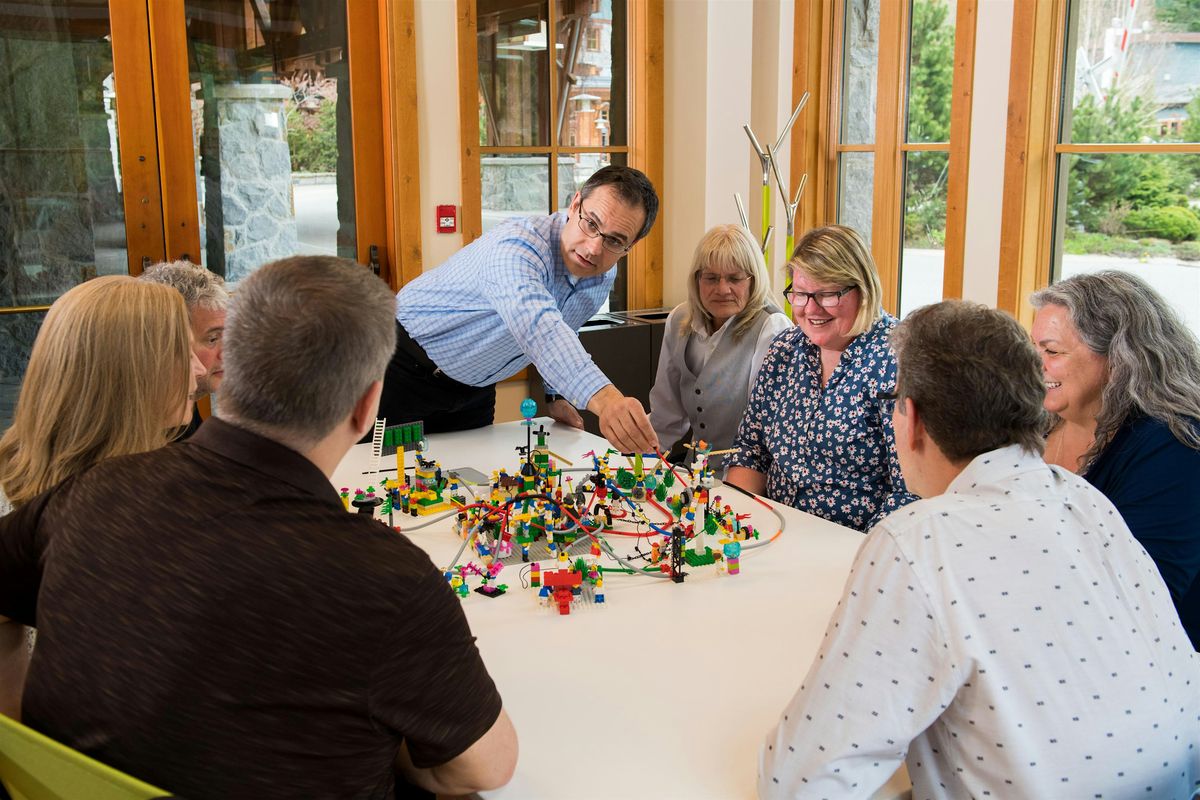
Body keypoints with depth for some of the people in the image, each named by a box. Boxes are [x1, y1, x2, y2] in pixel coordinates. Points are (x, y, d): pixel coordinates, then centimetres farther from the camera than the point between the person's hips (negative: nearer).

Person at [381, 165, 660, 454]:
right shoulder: (517, 247, -35)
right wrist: (603, 397, -69)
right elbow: (537, 327, -55)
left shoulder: (604, 277, -7)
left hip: (474, 386, 7)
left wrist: (556, 395, 10)